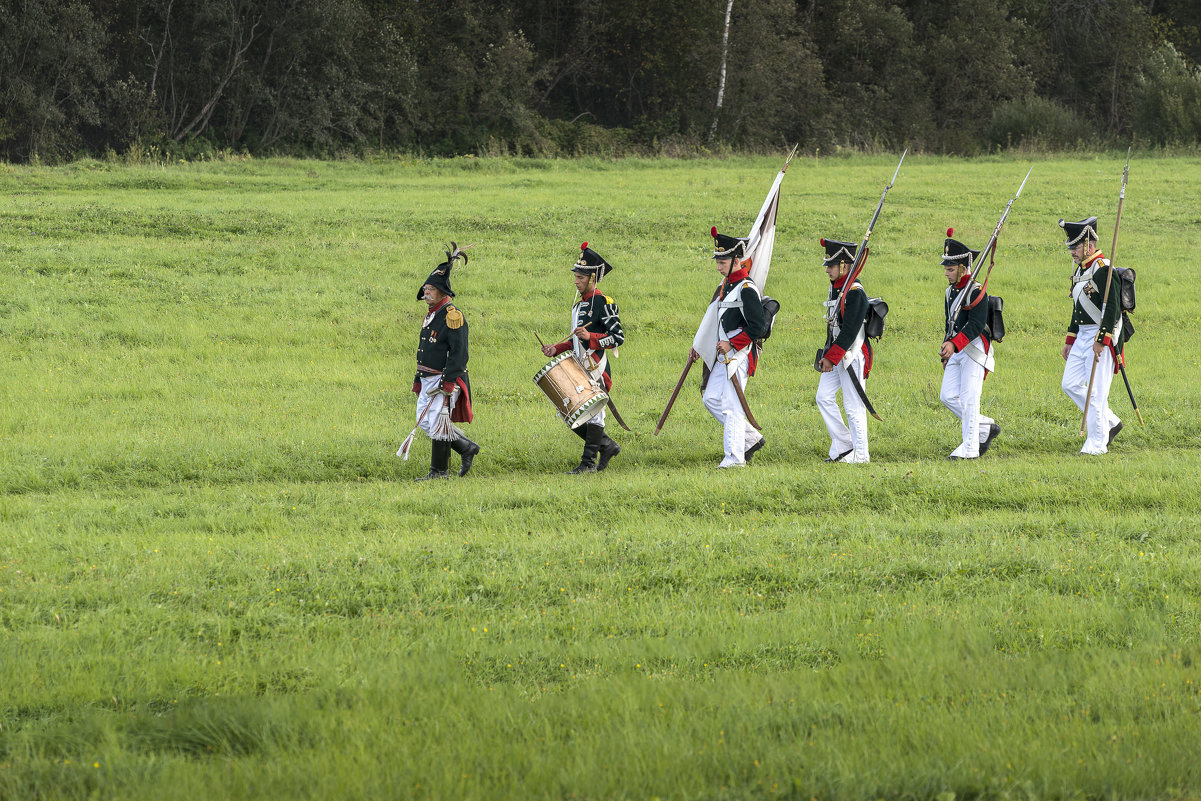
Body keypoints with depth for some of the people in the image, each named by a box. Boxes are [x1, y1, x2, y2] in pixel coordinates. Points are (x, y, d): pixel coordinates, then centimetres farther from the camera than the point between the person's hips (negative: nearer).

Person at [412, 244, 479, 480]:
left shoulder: (452, 315, -15)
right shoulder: (432, 315, 16)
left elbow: (459, 352, -21)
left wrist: (447, 382, -25)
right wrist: (418, 379, 23)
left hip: (446, 379, -10)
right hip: (429, 379, 10)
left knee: (438, 423, -7)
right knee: (425, 422, 11)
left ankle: (439, 471, 2)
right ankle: (467, 448, 23)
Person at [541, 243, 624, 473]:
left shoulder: (604, 304, -9)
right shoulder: (579, 305, 18)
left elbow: (618, 337, -15)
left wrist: (590, 337, -26)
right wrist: (557, 349, 12)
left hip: (597, 369, -9)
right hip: (580, 371, 9)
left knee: (594, 414, -6)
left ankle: (589, 462, -2)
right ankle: (607, 446, 19)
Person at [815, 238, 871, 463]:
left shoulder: (855, 293, -18)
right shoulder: (835, 288, 11)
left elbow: (850, 331, -22)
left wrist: (831, 358, -22)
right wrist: (826, 356, 16)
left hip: (852, 355, -10)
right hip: (835, 354, 10)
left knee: (854, 406, -3)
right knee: (824, 398, 7)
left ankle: (860, 453, 5)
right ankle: (843, 446, 14)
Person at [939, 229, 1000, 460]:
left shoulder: (977, 292, -15)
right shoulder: (951, 291, 12)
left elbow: (976, 325, -23)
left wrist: (953, 344, -33)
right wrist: (946, 351, 21)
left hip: (975, 348, -9)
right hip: (956, 351, 9)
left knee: (968, 399, -8)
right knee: (948, 397, 5)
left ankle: (970, 447, -3)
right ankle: (986, 428, 20)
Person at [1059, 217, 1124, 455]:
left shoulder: (1103, 270, -16)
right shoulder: (1080, 270, 14)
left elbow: (1112, 308, -21)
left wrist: (1101, 341, -24)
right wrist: (1070, 341, 21)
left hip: (1102, 337, -10)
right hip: (1083, 336, 10)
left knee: (1096, 391, -7)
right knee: (1071, 385, 9)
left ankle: (1097, 442, 0)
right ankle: (1110, 423, 20)